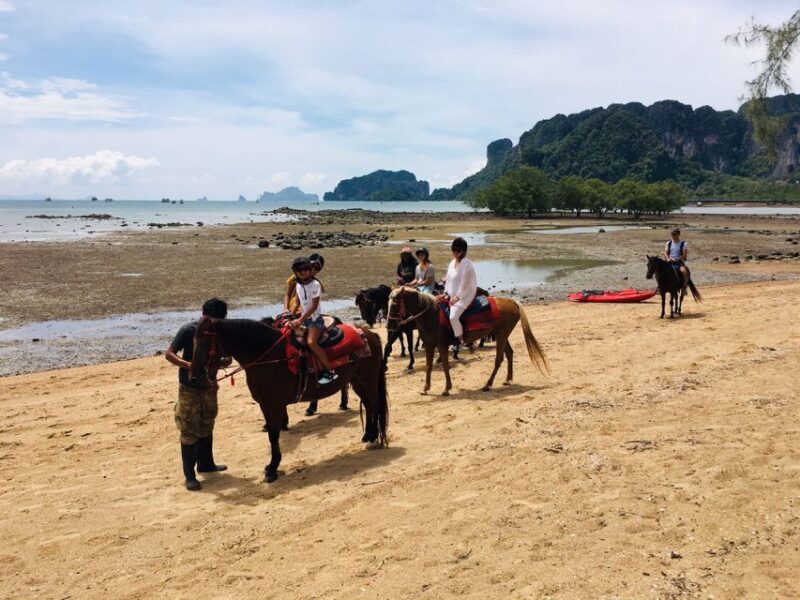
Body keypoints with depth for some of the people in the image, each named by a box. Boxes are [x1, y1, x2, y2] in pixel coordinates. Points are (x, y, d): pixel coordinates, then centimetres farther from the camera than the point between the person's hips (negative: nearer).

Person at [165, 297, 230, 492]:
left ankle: (205, 463, 36)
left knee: (206, 426, 19)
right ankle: (189, 475, 5)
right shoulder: (188, 331, -17)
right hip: (189, 388, -5)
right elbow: (169, 354, -17)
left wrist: (223, 361, -21)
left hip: (209, 386, 6)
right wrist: (188, 364, -33)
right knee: (189, 431, -2)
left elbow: (226, 358, 4)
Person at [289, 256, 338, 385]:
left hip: (315, 319, -8)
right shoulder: (299, 285, 7)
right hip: (303, 319, 8)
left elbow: (314, 306, -17)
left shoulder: (315, 284, -13)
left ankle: (329, 371, -23)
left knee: (311, 342, -29)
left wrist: (300, 320, -21)